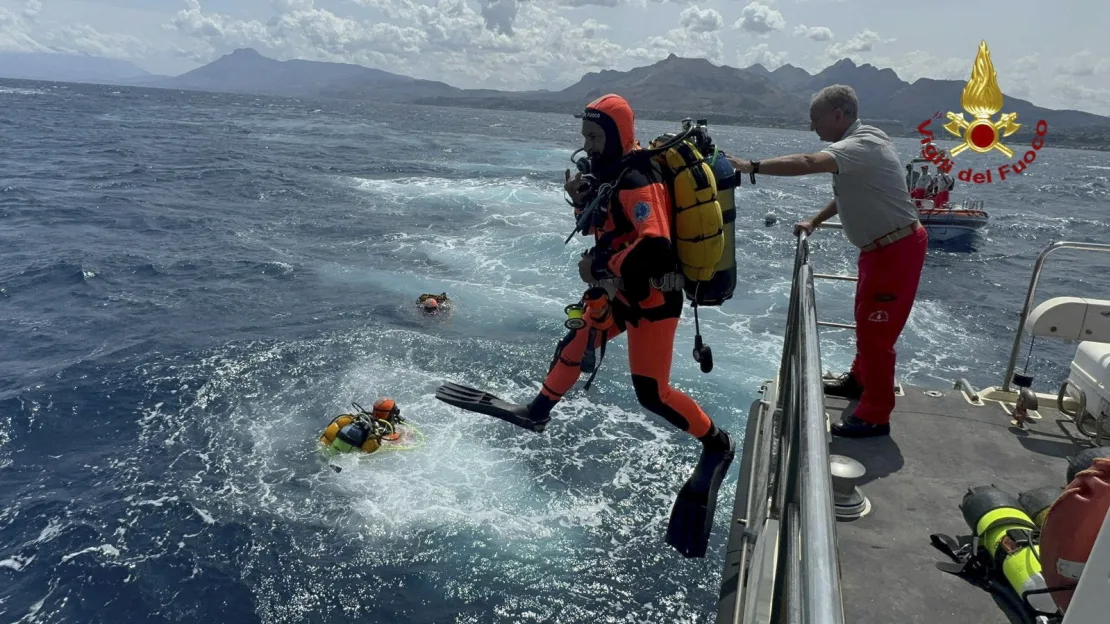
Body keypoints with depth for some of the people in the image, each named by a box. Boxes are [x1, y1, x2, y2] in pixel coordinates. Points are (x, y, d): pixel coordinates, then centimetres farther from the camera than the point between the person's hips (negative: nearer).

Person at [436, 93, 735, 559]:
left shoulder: (636, 181, -23)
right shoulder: (612, 173, 7)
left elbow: (654, 246, -35)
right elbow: (604, 225, 16)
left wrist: (599, 266, -25)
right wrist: (582, 200, -3)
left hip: (651, 298, -10)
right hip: (621, 291, 10)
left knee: (651, 393, -7)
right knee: (574, 346, 21)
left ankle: (718, 444, 14)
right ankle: (537, 412, 41)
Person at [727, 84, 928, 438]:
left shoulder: (862, 146, -24)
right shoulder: (855, 144, 9)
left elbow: (808, 164, -40)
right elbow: (849, 193, 21)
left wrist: (751, 167, -40)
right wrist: (814, 222, 16)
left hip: (897, 248, -10)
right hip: (881, 246, 10)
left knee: (876, 328, -4)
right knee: (866, 318, 22)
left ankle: (875, 416, 7)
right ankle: (860, 379, 41)